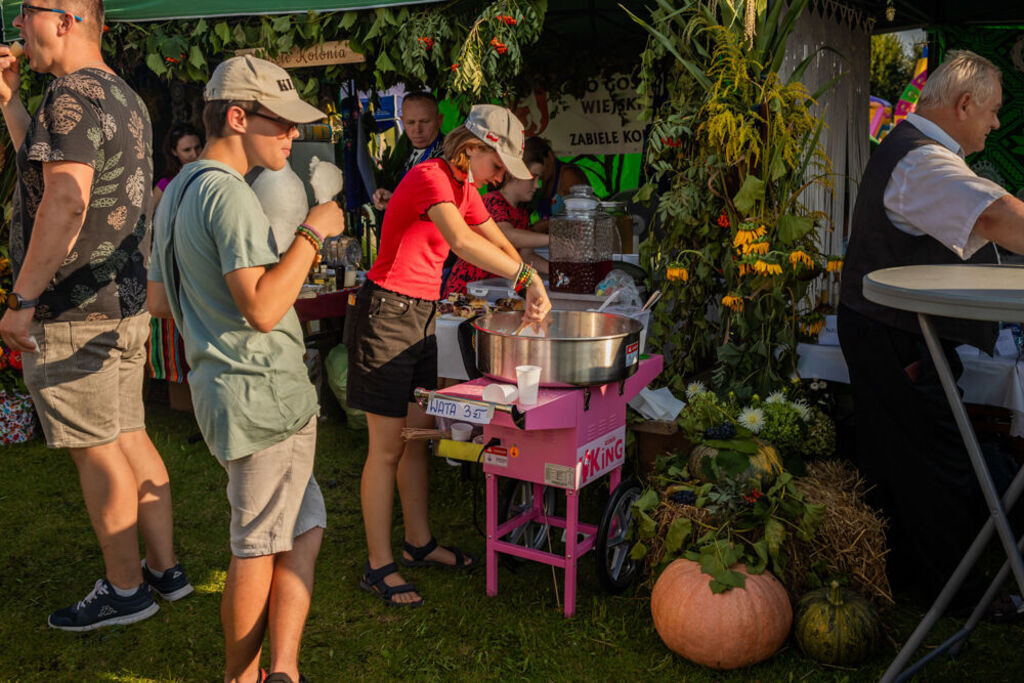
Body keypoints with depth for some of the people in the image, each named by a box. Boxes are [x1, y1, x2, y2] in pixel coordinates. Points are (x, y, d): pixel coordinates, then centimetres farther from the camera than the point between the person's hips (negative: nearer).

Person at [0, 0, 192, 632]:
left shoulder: (72, 95, -14)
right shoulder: (125, 97, 17)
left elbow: (65, 203, -26)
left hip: (73, 312, -9)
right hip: (126, 302, 9)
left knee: (98, 451, 1)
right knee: (129, 437, 14)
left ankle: (125, 590, 13)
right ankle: (165, 569, 23)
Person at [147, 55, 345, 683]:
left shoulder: (178, 193, 15)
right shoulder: (228, 192, -17)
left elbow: (158, 300, 20)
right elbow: (262, 309, -26)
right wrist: (312, 233, -19)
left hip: (220, 389, 10)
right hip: (265, 392, -10)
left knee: (305, 526, 16)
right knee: (260, 546, 5)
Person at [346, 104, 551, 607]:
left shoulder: (464, 187, 12)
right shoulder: (430, 177, -17)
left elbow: (500, 245, 13)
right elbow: (462, 242, -34)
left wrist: (530, 294, -3)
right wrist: (530, 276, -31)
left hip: (421, 316, 9)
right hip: (385, 314, -9)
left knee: (417, 437, 15)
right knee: (387, 447, -2)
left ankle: (419, 544, 29)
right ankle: (379, 567, 10)